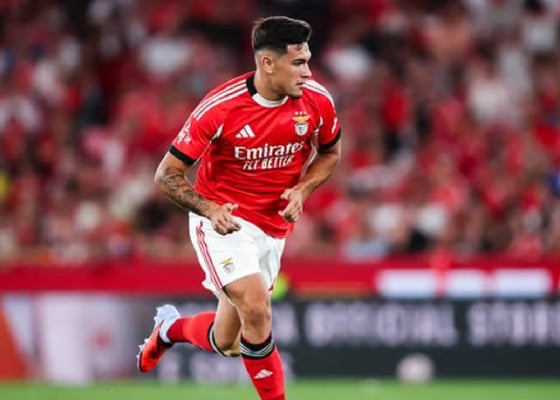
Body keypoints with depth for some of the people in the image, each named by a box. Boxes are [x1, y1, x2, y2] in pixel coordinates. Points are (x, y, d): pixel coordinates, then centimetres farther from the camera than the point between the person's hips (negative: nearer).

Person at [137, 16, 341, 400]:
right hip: (223, 220, -4)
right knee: (256, 307, -29)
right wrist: (209, 209, -30)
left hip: (274, 227, 4)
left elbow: (330, 153, 11)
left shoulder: (317, 101, -11)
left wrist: (302, 189, -9)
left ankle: (171, 327, 42)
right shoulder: (219, 108, -21)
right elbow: (167, 174, -13)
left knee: (227, 344, 8)